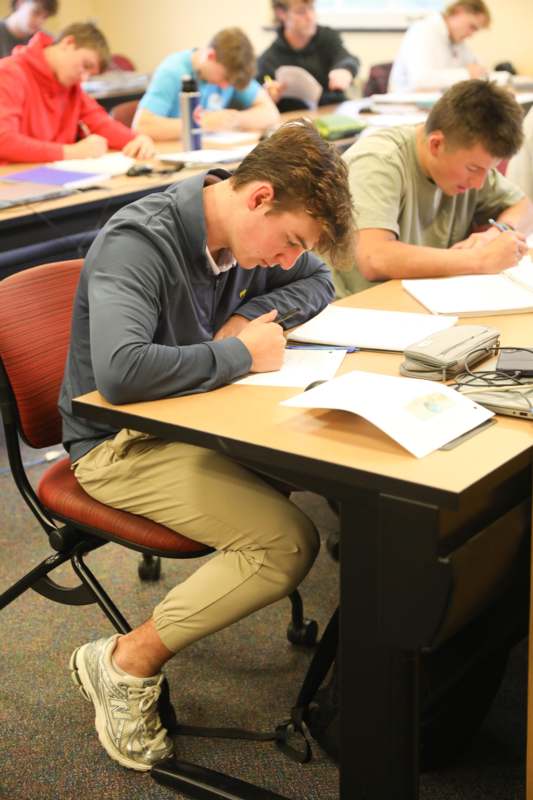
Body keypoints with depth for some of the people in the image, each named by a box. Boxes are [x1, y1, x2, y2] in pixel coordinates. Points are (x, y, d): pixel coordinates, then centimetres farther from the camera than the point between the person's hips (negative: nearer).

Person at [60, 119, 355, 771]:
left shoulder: (250, 232, 0)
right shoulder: (138, 242, -25)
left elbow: (316, 283, 17)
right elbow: (120, 372, -40)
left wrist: (250, 315, -5)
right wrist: (242, 354, -27)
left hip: (198, 418, 8)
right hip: (121, 444, -8)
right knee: (288, 540, -25)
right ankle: (125, 665, -10)